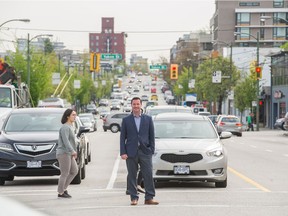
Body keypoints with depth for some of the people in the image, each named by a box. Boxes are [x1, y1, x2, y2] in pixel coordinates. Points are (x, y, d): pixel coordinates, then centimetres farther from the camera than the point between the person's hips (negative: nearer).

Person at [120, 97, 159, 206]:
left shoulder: (148, 119, 9)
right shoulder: (126, 120, 7)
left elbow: (152, 136, 9)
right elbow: (122, 137, 4)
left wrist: (151, 150, 0)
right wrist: (123, 152, -5)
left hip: (145, 152, 0)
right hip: (131, 152, 0)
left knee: (148, 175, -3)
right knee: (132, 176, 2)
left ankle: (149, 198, 2)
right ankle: (134, 198, 9)